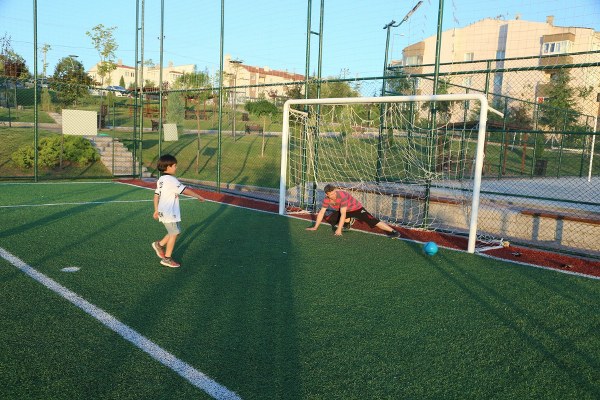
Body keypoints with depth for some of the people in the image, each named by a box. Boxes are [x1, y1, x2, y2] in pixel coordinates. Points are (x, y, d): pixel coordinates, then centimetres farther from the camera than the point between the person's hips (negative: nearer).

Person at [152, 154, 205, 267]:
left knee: (175, 232, 19)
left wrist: (156, 210, 21)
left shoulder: (161, 180, 10)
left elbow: (156, 195, 14)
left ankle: (159, 244, 25)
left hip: (163, 211, 9)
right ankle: (167, 259, 9)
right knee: (174, 234, 1)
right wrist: (199, 196, -9)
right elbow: (185, 190, -19)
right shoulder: (171, 180, -18)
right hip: (169, 213, -9)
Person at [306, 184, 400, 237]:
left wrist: (339, 229, -40)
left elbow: (343, 214, -38)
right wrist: (315, 227, -6)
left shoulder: (342, 196, -35)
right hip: (345, 211, 7)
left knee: (372, 221, -25)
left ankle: (393, 231, -32)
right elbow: (321, 213, -6)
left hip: (356, 208, -7)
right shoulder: (327, 199, -15)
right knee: (328, 219, 2)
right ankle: (349, 221, 18)